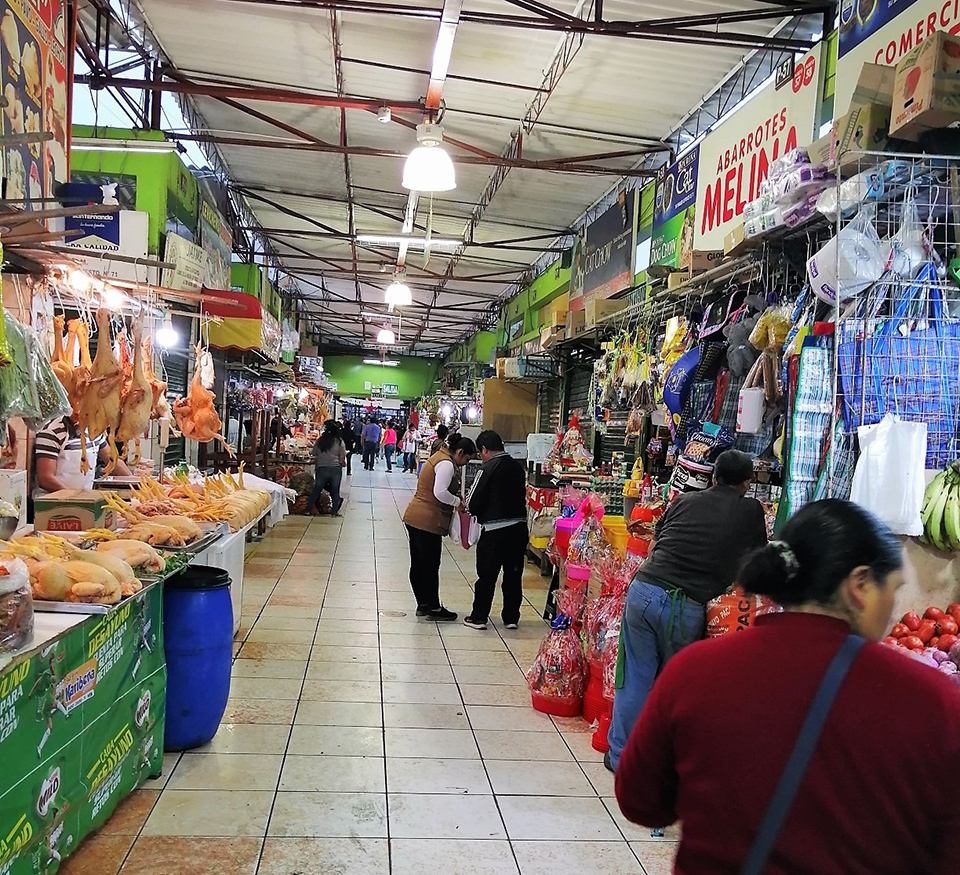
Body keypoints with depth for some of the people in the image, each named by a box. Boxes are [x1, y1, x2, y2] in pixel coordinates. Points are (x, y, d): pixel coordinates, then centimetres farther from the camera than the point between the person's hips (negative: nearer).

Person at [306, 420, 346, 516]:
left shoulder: (319, 441, 0)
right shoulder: (339, 441, -6)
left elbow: (315, 457, 6)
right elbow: (342, 458, -5)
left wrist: (316, 468, 19)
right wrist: (343, 464, 16)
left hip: (321, 468, 2)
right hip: (335, 468, -2)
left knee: (316, 490, 13)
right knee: (335, 491, 10)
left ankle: (308, 510, 15)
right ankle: (334, 511, 11)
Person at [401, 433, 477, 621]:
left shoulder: (439, 457, 18)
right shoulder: (447, 464, -13)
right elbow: (440, 492, -24)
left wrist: (454, 501, 8)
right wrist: (457, 501, -9)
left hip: (414, 517, 10)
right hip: (428, 521, -10)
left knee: (418, 564, 14)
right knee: (431, 567, 1)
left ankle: (423, 604, 25)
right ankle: (434, 608, 11)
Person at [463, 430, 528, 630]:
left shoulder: (487, 469, -12)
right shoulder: (518, 467, 8)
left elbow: (473, 502, -10)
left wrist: (476, 511, 10)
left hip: (495, 529, -6)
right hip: (519, 526, 6)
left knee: (486, 575, 5)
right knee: (513, 574, 13)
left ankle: (478, 617, 12)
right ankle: (511, 617, 19)